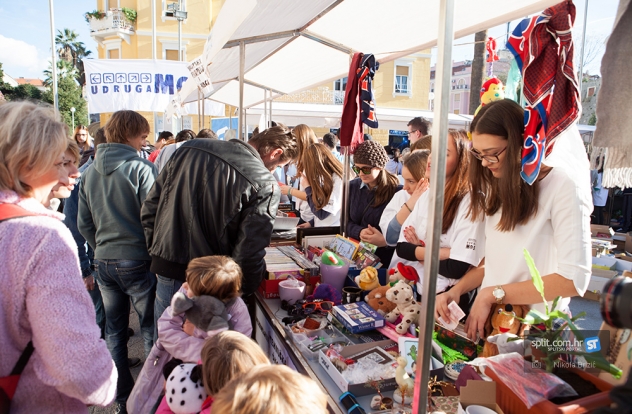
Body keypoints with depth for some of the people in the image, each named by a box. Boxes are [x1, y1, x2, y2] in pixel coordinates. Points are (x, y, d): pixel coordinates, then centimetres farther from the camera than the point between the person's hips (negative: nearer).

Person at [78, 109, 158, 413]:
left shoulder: (91, 171, 5)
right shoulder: (141, 168, -14)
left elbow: (83, 223, 9)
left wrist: (101, 250, 18)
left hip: (104, 262, 6)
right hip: (137, 262, -5)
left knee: (114, 331, 15)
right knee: (151, 330, 9)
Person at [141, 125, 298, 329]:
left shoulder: (189, 149, 1)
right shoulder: (265, 186, -17)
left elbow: (149, 207, 6)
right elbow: (249, 254, -19)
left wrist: (159, 249, 14)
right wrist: (246, 290, -1)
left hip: (165, 270, 5)